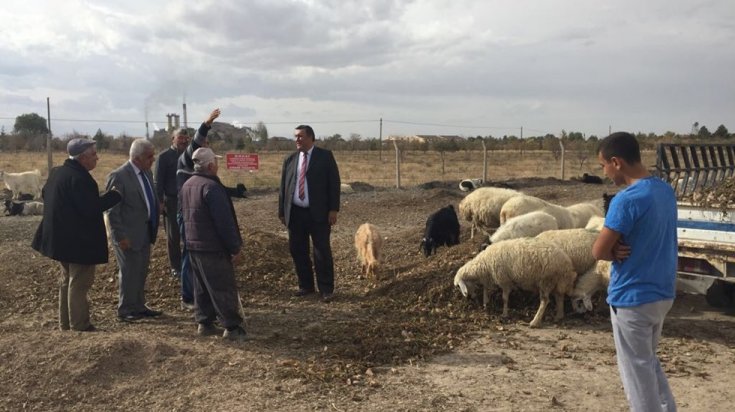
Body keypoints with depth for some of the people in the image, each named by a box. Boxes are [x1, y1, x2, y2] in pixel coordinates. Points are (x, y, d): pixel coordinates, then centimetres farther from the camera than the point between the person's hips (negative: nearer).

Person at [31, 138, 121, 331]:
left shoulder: (56, 172, 7)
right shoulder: (79, 178, -23)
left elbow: (45, 194, 21)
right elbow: (90, 208, -26)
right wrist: (114, 195, -17)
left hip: (60, 237, 10)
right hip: (79, 241, -10)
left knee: (68, 280, 20)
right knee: (79, 284, -1)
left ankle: (65, 324, 30)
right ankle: (79, 327, 7)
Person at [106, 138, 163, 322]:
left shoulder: (147, 172, 7)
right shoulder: (118, 176, -17)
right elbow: (112, 210, -16)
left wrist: (153, 228, 10)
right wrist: (120, 236, -18)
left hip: (145, 233, 8)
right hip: (129, 234, -7)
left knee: (141, 272, 16)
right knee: (130, 272, 3)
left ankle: (139, 306, 29)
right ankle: (125, 310, 19)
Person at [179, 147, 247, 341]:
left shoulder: (187, 185, 10)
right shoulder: (211, 187, -20)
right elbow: (225, 221, -22)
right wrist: (235, 247, -16)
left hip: (193, 245, 9)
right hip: (213, 247, -9)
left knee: (202, 287, 15)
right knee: (224, 288, -3)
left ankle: (204, 323, 20)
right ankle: (232, 327, 0)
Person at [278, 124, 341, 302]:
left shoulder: (325, 156, -1)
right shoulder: (290, 159, 10)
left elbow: (334, 183, -5)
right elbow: (283, 187, 12)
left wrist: (333, 209, -11)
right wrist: (282, 211, 8)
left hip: (318, 213, -4)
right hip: (295, 213, 5)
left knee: (322, 251, 0)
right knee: (297, 250, 10)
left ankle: (326, 289, 11)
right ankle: (306, 286, 24)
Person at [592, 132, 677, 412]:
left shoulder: (627, 200, -23)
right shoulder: (665, 191, 4)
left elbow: (599, 251, -18)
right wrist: (623, 249, -5)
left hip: (632, 298, -8)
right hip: (662, 293, 9)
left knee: (637, 370, 6)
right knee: (649, 361, 24)